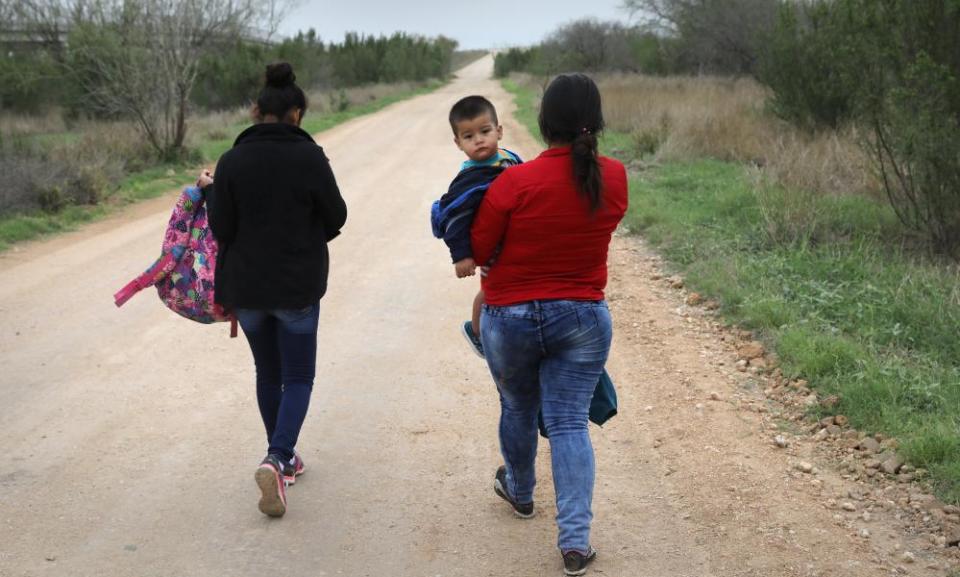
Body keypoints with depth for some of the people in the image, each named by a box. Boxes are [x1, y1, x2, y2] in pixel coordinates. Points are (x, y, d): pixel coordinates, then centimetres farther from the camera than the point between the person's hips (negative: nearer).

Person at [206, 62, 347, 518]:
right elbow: (336, 217, -4)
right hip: (298, 287, -3)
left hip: (245, 286, 3)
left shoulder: (232, 161, -7)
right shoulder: (309, 158, -13)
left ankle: (283, 458, 30)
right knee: (298, 377, 8)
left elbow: (220, 227, -6)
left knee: (268, 373, 20)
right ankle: (276, 459, -13)